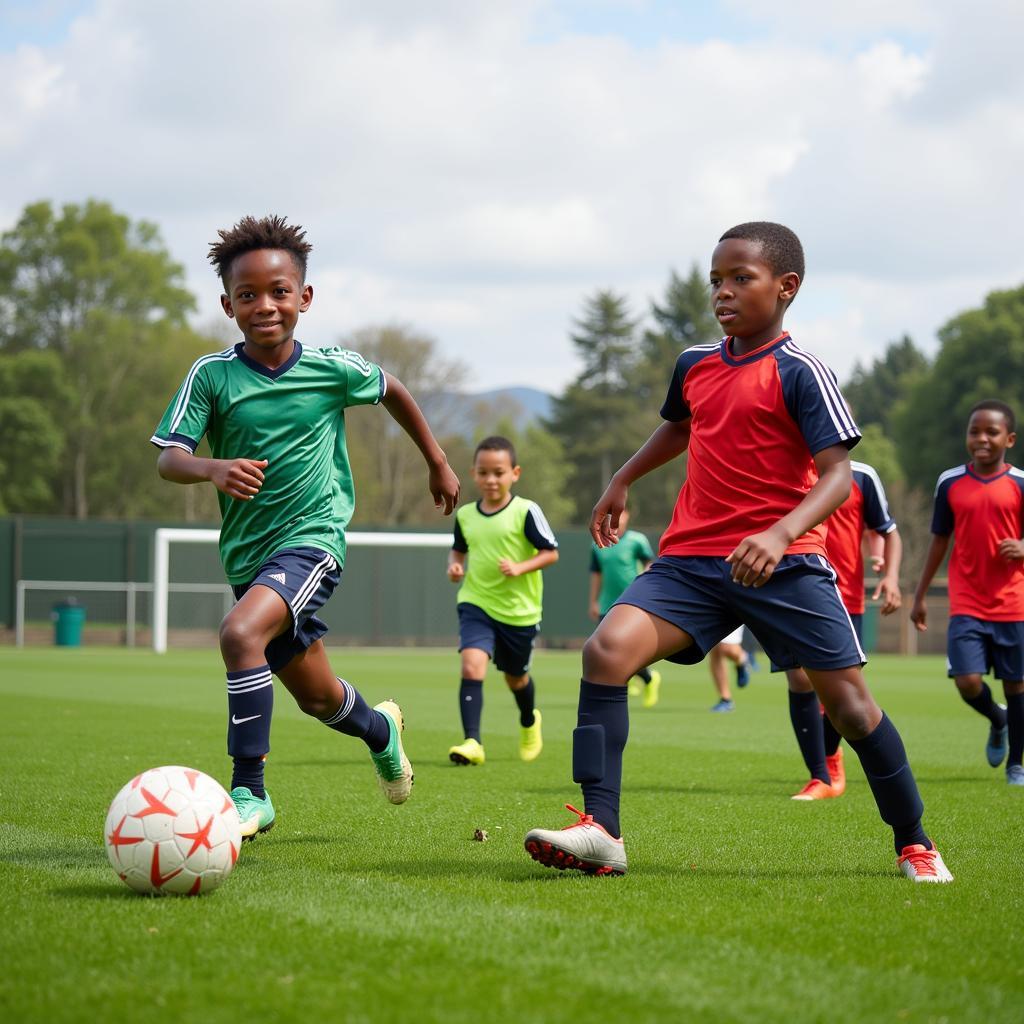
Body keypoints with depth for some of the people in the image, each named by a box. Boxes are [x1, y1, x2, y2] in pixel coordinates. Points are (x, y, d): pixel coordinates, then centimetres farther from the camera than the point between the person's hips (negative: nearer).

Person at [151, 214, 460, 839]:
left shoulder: (333, 369, -5)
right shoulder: (211, 376, -6)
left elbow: (392, 391, 15)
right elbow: (168, 459, -13)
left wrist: (438, 463, 25)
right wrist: (213, 469, -35)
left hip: (313, 535, -3)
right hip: (246, 549, 3)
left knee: (242, 632, -31)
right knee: (318, 698, 16)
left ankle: (249, 791, -23)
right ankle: (380, 727, 52)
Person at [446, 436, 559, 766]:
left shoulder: (526, 511, -10)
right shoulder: (465, 514, 2)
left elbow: (551, 552, -8)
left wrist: (520, 568, -22)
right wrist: (454, 565, -2)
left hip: (519, 610, -2)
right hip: (476, 604, 2)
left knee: (515, 677, 18)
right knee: (472, 665, -23)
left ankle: (529, 723, 50)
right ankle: (472, 742, -25)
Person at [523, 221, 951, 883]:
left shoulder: (800, 373, -8)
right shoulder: (694, 364, 11)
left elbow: (838, 474, -17)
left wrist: (781, 534, -32)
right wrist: (622, 483, 38)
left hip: (783, 564, -5)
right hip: (692, 560, 5)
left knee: (848, 700, -2)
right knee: (608, 648, -18)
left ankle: (915, 845, 19)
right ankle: (601, 833, -21)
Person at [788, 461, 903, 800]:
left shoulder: (861, 477, 0)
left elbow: (889, 532, 7)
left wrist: (891, 576, -8)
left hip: (846, 598, 0)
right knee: (800, 679, -15)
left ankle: (830, 751, 36)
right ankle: (820, 779, -6)